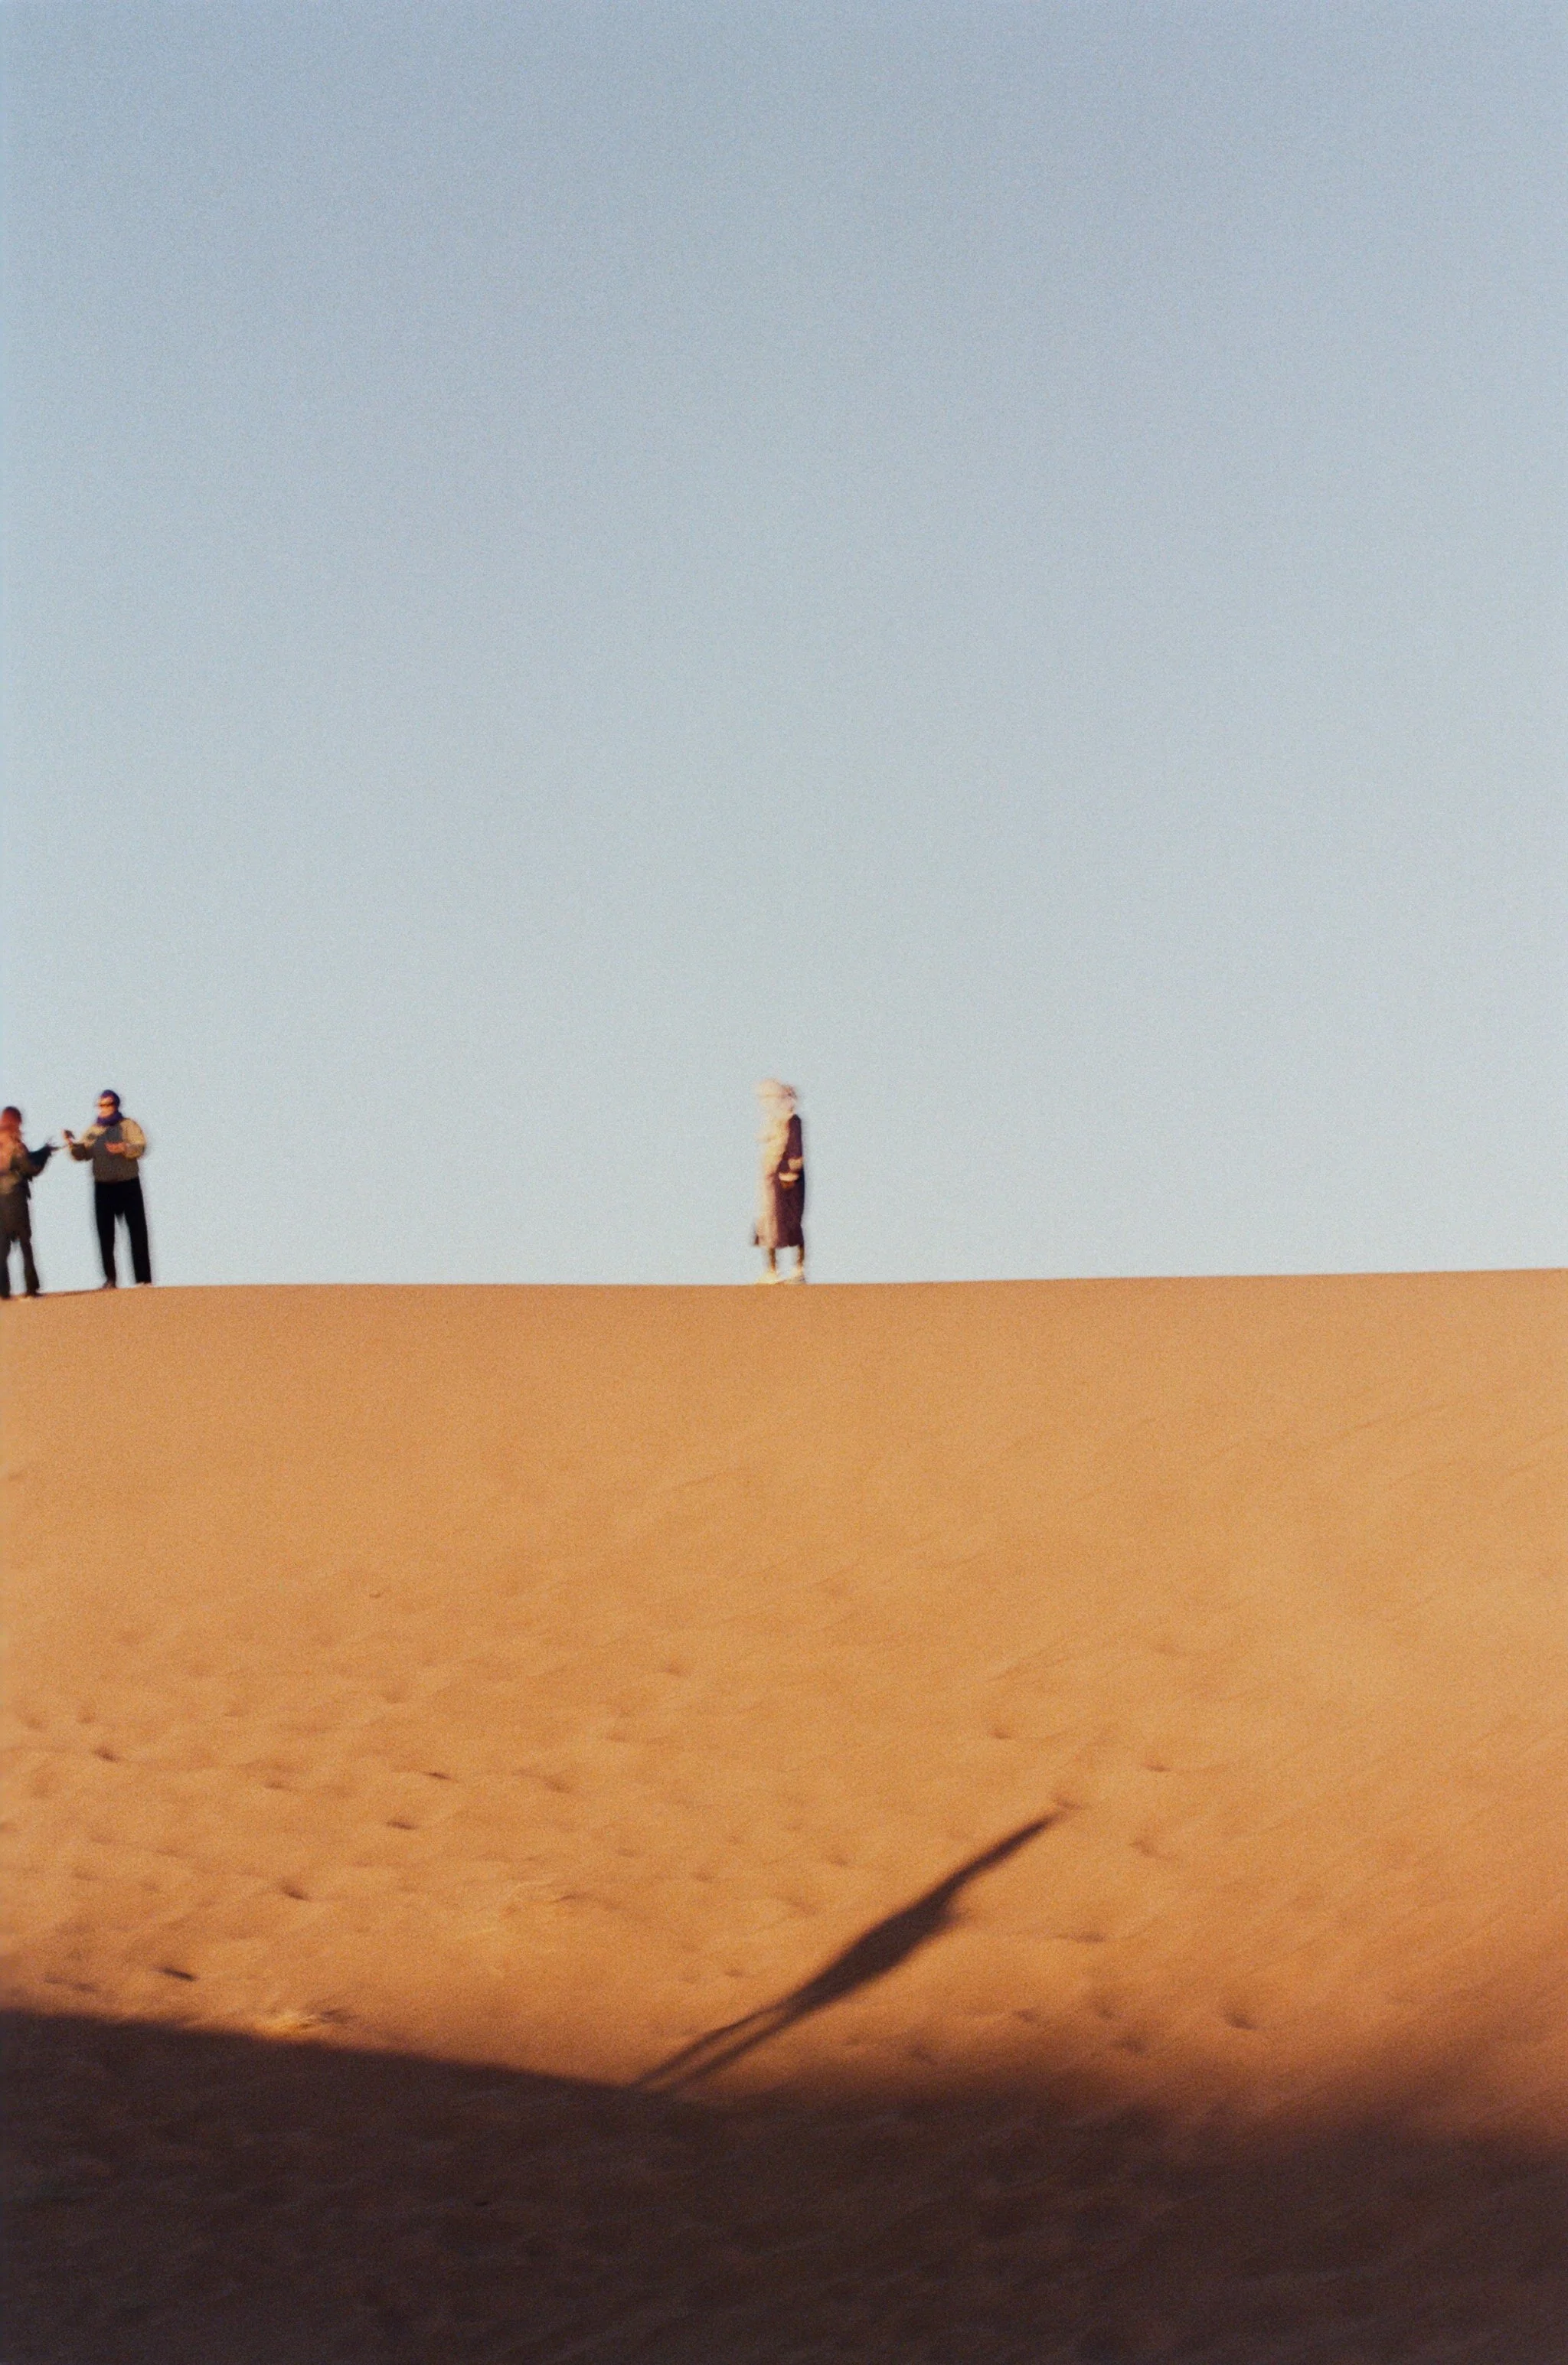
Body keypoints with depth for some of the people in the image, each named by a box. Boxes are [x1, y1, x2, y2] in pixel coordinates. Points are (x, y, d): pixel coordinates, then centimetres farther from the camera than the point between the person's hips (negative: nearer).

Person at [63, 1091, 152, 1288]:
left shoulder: (128, 1125, 0)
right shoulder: (93, 1131, 10)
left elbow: (141, 1147, -13)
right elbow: (82, 1153, 0)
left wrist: (124, 1148, -32)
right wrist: (73, 1145, -21)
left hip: (128, 1185, -3)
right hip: (103, 1187, 3)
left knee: (137, 1231, -2)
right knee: (105, 1234, 3)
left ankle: (143, 1278, 1)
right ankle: (110, 1278, 8)